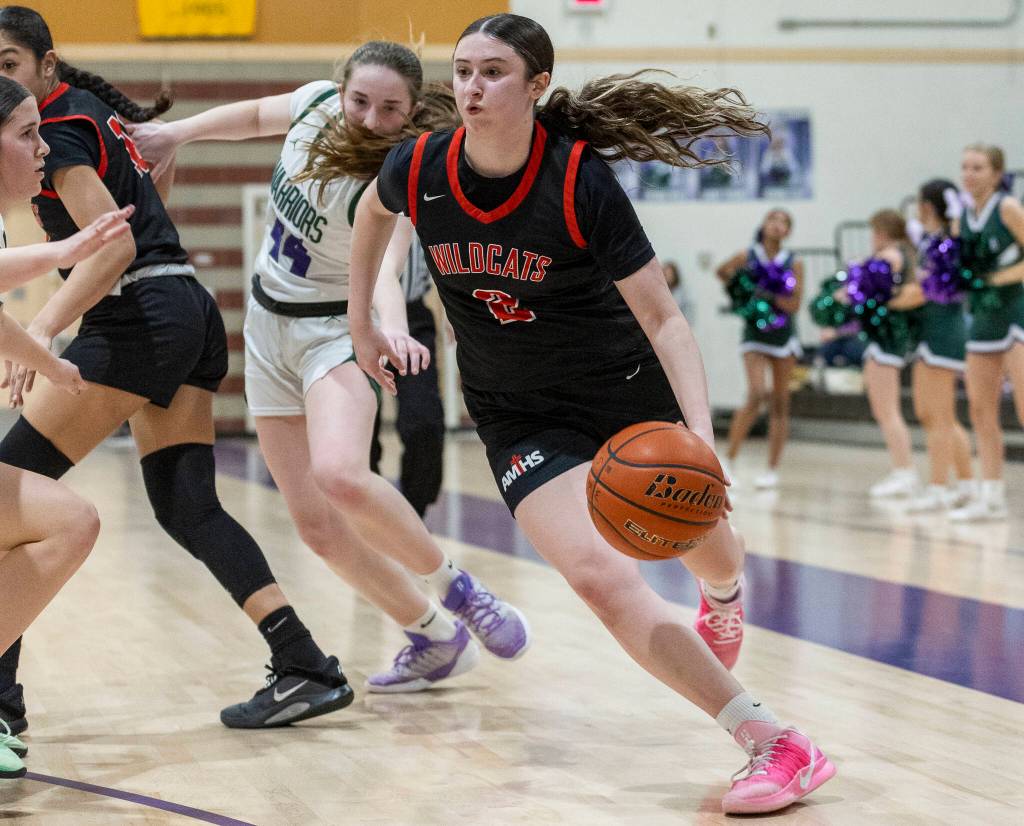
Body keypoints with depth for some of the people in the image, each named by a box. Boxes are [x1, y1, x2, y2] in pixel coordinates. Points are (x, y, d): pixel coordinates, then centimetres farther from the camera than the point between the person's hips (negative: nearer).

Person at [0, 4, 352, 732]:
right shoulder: (92, 104, 17)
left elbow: (113, 245, -20)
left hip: (139, 318, -10)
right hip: (191, 315, 10)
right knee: (187, 508, 7)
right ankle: (306, 668, -2)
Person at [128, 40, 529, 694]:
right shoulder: (316, 104, -9)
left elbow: (384, 269, -45)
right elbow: (259, 115, 16)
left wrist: (393, 327, -64)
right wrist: (178, 132, 8)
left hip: (335, 330, -6)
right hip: (268, 327, 6)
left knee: (339, 476, -34)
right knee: (315, 523, 2)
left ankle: (454, 586, -10)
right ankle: (436, 641, 17)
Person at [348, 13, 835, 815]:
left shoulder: (581, 182, -25)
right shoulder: (418, 169, -16)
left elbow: (662, 318, -24)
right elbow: (374, 210, 11)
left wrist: (703, 434, -36)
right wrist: (361, 320, 14)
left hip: (629, 389, -1)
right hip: (523, 419, 1)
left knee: (708, 551, 21)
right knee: (601, 575, -23)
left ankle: (724, 598, 63)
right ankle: (774, 744, -20)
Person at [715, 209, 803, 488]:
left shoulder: (794, 263, -2)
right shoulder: (747, 257, -4)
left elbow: (794, 304, -8)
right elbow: (721, 272, 14)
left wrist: (770, 292, -22)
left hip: (783, 334, 2)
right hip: (754, 334, -2)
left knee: (780, 402, 3)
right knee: (757, 395, -17)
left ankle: (773, 469, 9)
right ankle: (729, 460, -5)